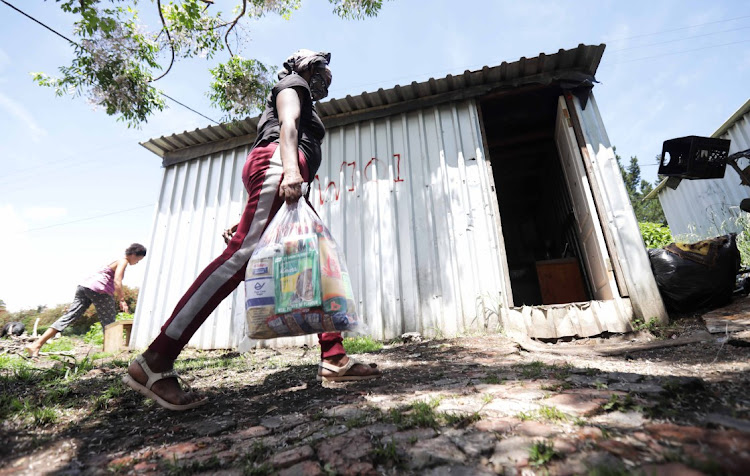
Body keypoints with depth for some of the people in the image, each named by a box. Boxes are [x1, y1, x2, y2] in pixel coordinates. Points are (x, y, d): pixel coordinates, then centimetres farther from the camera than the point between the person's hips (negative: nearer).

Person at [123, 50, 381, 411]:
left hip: (288, 181, 10)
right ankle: (155, 362, -24)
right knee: (242, 254, -25)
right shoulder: (292, 84, 19)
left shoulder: (304, 104, 41)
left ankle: (333, 357, -5)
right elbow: (287, 123, -5)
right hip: (278, 164, -10)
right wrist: (292, 166, -28)